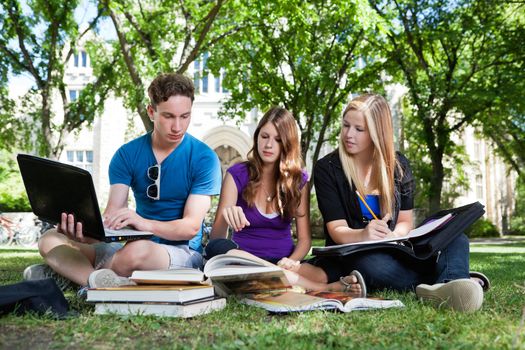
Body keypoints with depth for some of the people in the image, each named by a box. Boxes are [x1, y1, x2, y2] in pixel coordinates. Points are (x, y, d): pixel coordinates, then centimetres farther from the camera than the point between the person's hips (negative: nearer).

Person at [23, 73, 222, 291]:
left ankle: (76, 272, -17)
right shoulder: (127, 154, 4)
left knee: (136, 251, -39)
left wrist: (146, 223, -34)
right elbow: (112, 214, -5)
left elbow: (192, 226, -14)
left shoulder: (204, 158, -7)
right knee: (50, 241, -10)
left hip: (184, 251, -5)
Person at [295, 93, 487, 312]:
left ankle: (449, 287, -54)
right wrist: (363, 235, -36)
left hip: (392, 251, 3)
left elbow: (405, 221, 5)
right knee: (372, 265, -40)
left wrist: (390, 236, -20)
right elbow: (336, 230, -12)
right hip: (350, 252, -3)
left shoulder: (398, 166, 5)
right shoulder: (327, 168, -5)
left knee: (456, 240, -23)